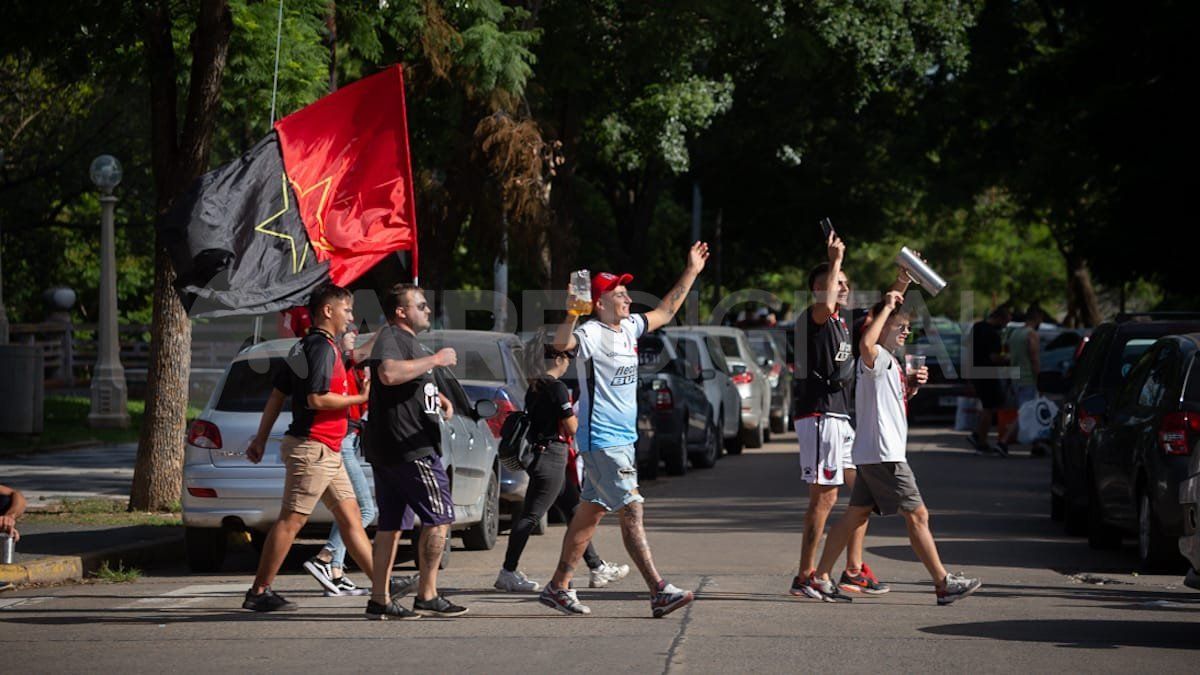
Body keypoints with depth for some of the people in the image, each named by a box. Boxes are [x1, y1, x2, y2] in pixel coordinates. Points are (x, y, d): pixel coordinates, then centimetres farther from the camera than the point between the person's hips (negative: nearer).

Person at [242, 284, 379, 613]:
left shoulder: (305, 347, 18)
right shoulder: (322, 347, -13)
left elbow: (277, 395, 18)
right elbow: (316, 399, -21)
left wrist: (261, 438, 19)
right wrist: (361, 398, -12)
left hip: (327, 452, 11)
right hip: (312, 447, -11)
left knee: (350, 517, 9)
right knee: (290, 521, -7)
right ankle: (259, 592, -4)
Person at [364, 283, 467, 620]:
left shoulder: (407, 340, 23)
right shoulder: (390, 337, -11)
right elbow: (388, 373, -33)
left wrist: (440, 398, 23)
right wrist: (435, 359, -24)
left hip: (390, 450, 11)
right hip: (409, 449, -10)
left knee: (390, 523, 9)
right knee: (439, 517, -7)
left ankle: (379, 599, 9)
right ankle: (427, 596, -6)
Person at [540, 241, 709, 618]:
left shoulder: (629, 328, 12)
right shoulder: (591, 334, -14)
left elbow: (665, 312, 27)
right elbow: (561, 343, -34)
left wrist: (692, 272, 28)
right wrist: (572, 314, -51)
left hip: (622, 438, 9)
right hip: (601, 441, -9)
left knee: (591, 513, 12)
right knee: (632, 511, -11)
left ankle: (558, 587, 19)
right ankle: (659, 592, -12)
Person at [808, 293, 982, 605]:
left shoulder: (890, 363, 20)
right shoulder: (876, 357, -12)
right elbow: (866, 344, -37)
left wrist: (910, 386, 13)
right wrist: (886, 308, -28)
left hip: (872, 455, 10)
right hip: (883, 454, -10)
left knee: (856, 515, 11)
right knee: (917, 515, -7)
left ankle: (821, 579, 13)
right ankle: (944, 583, -4)